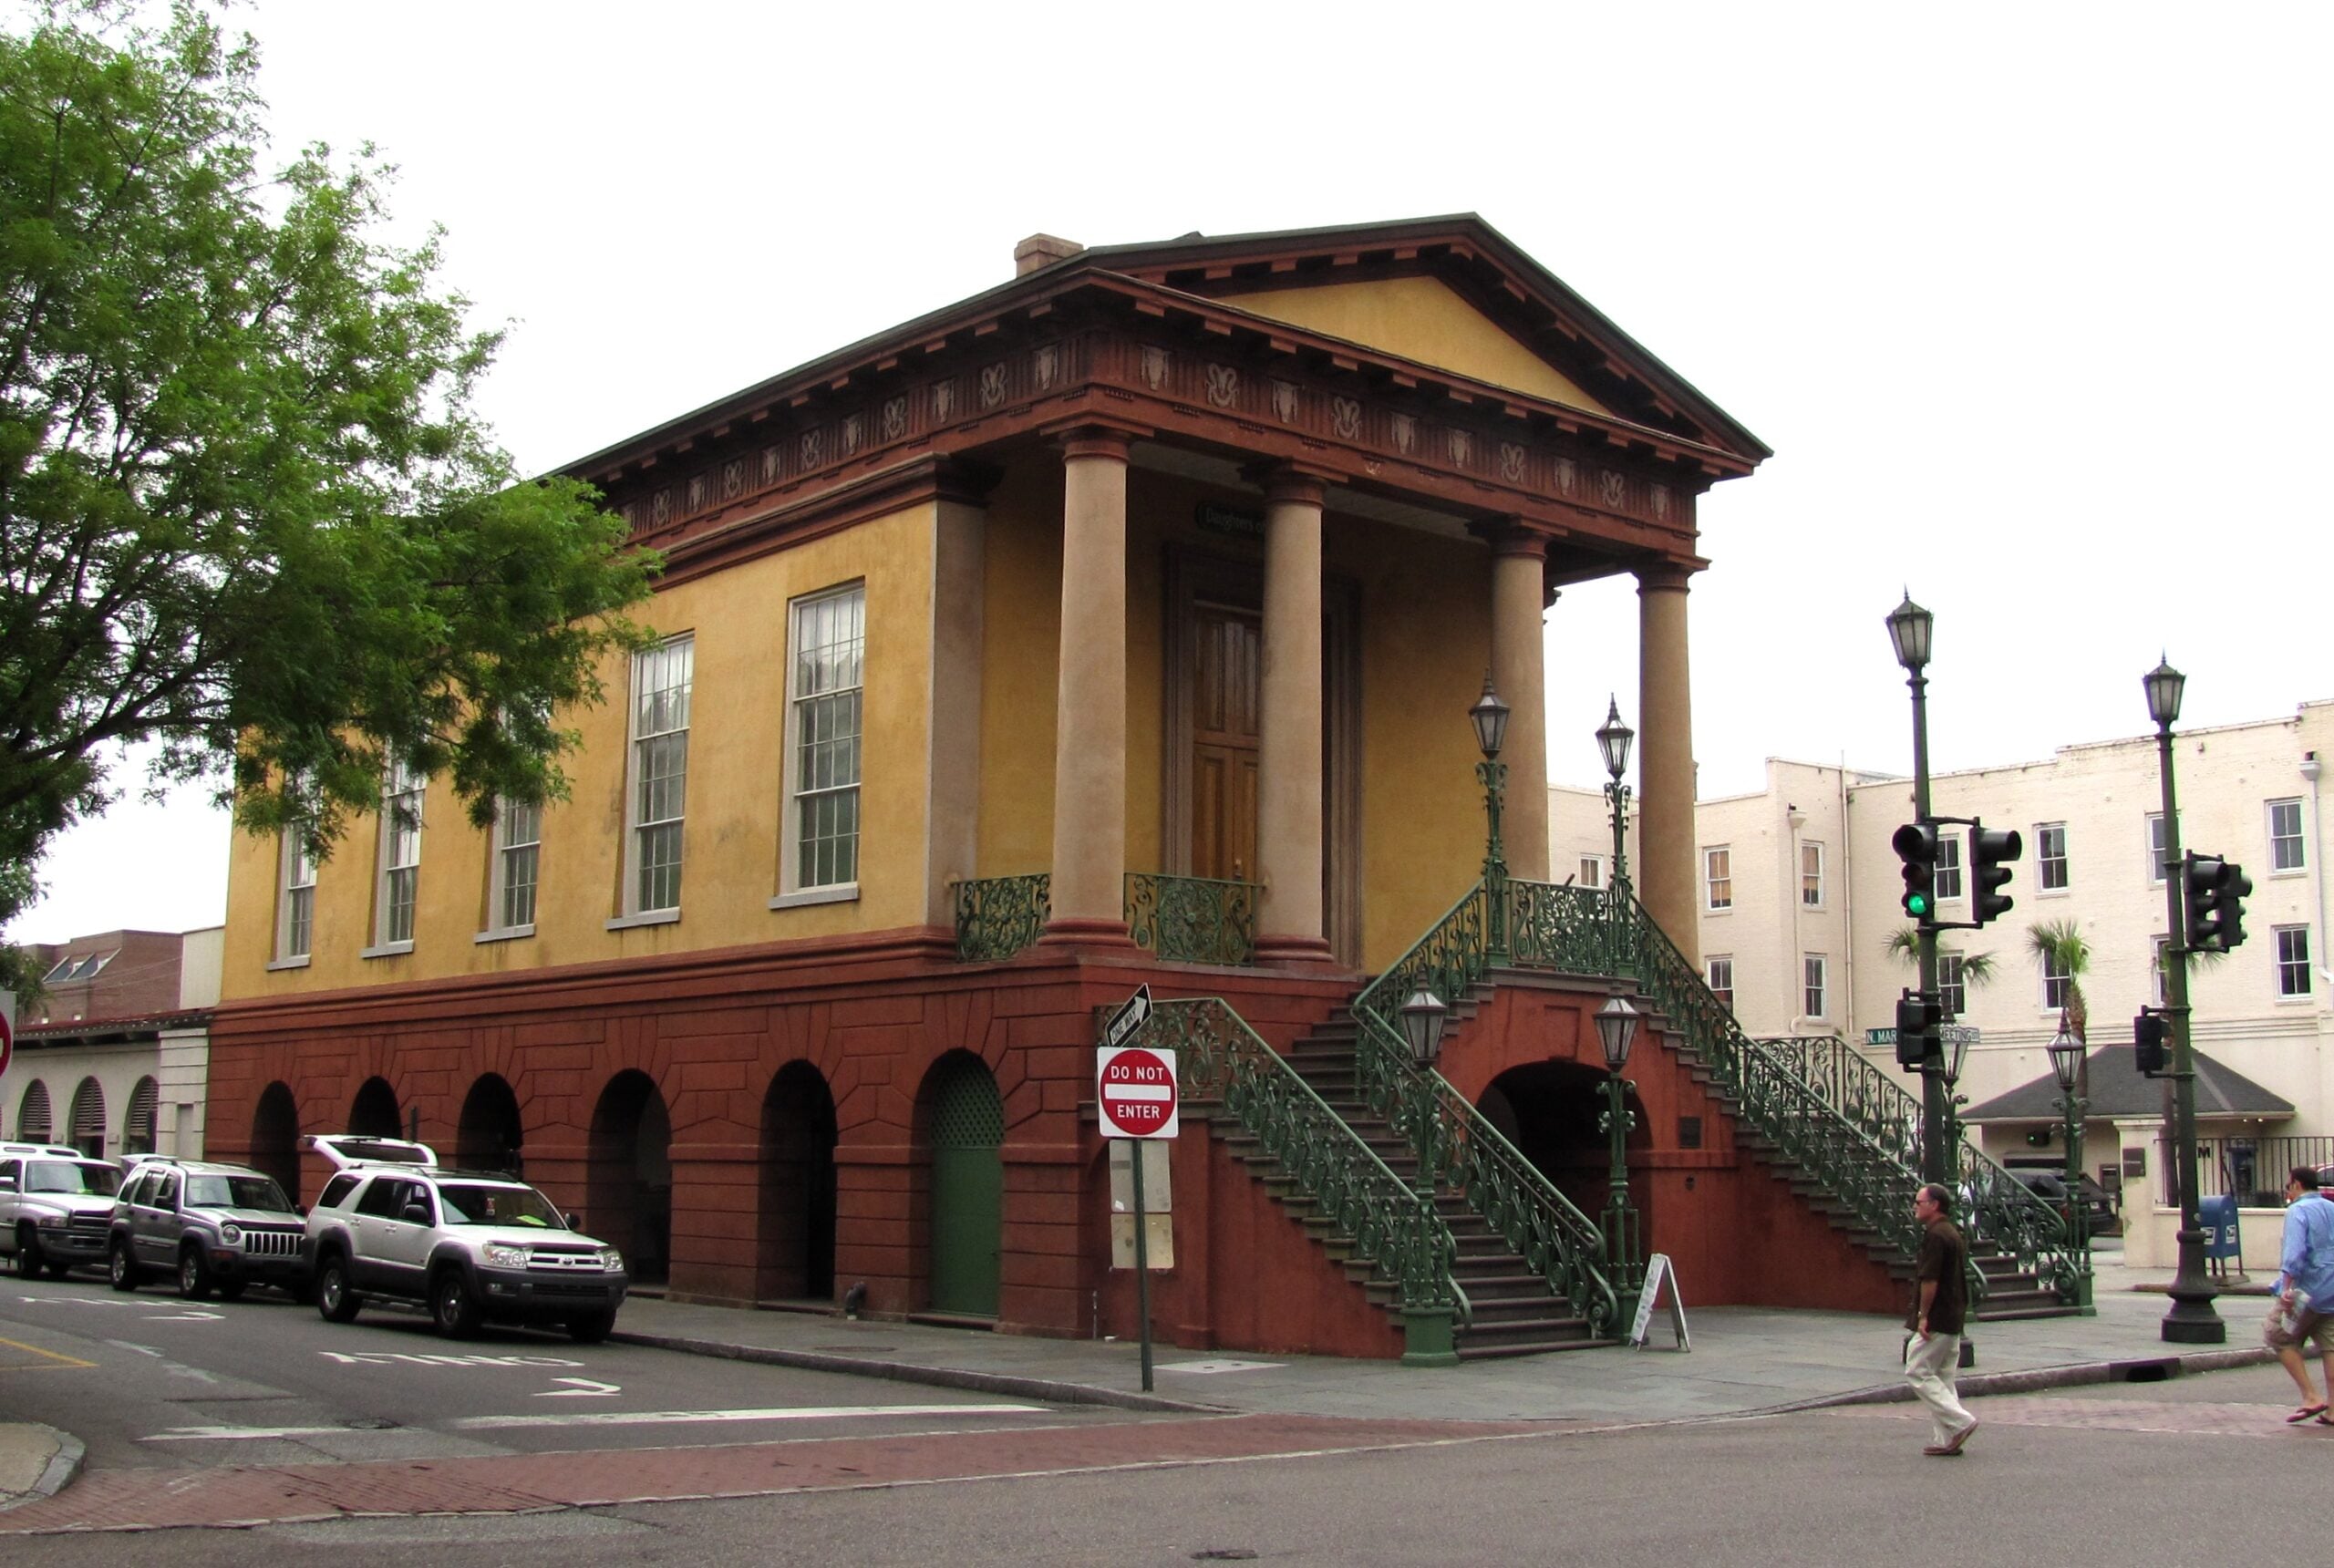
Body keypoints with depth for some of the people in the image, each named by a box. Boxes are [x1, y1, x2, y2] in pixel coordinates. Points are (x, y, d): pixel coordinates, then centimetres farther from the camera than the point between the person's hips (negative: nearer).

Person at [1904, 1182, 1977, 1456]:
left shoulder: (1935, 1235, -16)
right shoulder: (1954, 1235, 16)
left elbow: (1929, 1279, -21)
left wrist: (1923, 1316, -17)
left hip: (1936, 1320, -10)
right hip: (1953, 1320, 10)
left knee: (1918, 1372, -5)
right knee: (1942, 1378, 10)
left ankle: (1960, 1421, -10)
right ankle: (1946, 1441, 10)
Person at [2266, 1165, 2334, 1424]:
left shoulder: (2298, 1211, -10)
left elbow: (2295, 1252, -22)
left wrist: (2287, 1287, -25)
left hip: (2307, 1288, -7)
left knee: (2280, 1337, 6)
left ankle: (2310, 1397, 0)